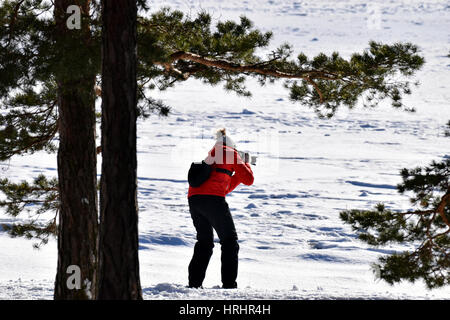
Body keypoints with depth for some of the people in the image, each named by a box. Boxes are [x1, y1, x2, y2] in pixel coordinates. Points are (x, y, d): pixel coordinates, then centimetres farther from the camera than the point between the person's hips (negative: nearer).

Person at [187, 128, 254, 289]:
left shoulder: (209, 154, 30)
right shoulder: (230, 153, 10)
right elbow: (248, 180, 10)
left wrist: (238, 176, 39)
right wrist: (246, 165, 28)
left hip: (193, 198, 6)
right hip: (212, 199, -6)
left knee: (204, 242, 20)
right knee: (230, 242, 5)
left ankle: (194, 282, 14)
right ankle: (229, 284, -2)